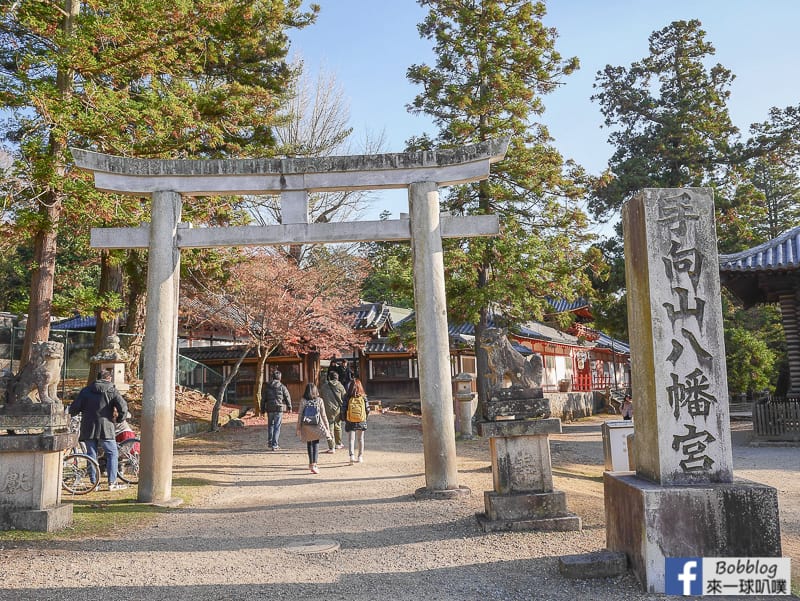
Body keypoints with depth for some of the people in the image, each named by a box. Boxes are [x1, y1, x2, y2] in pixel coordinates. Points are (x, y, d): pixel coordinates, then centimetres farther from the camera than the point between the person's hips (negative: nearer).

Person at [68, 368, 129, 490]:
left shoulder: (86, 390, 9)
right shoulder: (112, 391, 1)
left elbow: (73, 408, 5)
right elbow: (123, 407, -12)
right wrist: (120, 419, 5)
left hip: (88, 428, 3)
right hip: (106, 427, -3)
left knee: (91, 455, 11)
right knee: (112, 454, 4)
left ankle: (93, 482, 13)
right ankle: (112, 483, 0)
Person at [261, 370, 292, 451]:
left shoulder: (267, 386, 4)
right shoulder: (282, 387, -5)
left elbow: (263, 398, 7)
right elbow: (287, 397, 1)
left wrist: (262, 409, 15)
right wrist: (289, 407, 15)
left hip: (269, 409, 3)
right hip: (279, 409, -3)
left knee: (270, 426, 19)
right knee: (277, 427, 1)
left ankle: (269, 443, 24)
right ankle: (274, 445, -1)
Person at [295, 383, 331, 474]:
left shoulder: (303, 401, -4)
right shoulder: (319, 400, -4)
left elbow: (300, 415, -2)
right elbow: (323, 415, -1)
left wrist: (298, 428, 6)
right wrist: (327, 427, 7)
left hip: (306, 426, 1)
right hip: (317, 426, -1)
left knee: (309, 444, 16)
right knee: (316, 443, 3)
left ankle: (311, 463, 25)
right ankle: (314, 464, -12)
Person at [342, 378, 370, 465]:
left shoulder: (348, 398, -9)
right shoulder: (363, 397, -6)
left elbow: (343, 410, -8)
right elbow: (368, 410, -3)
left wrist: (345, 419, 7)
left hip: (350, 422, -1)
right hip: (361, 421, 2)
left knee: (351, 439, 2)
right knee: (360, 439, 16)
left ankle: (352, 455, -15)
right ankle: (360, 457, 24)